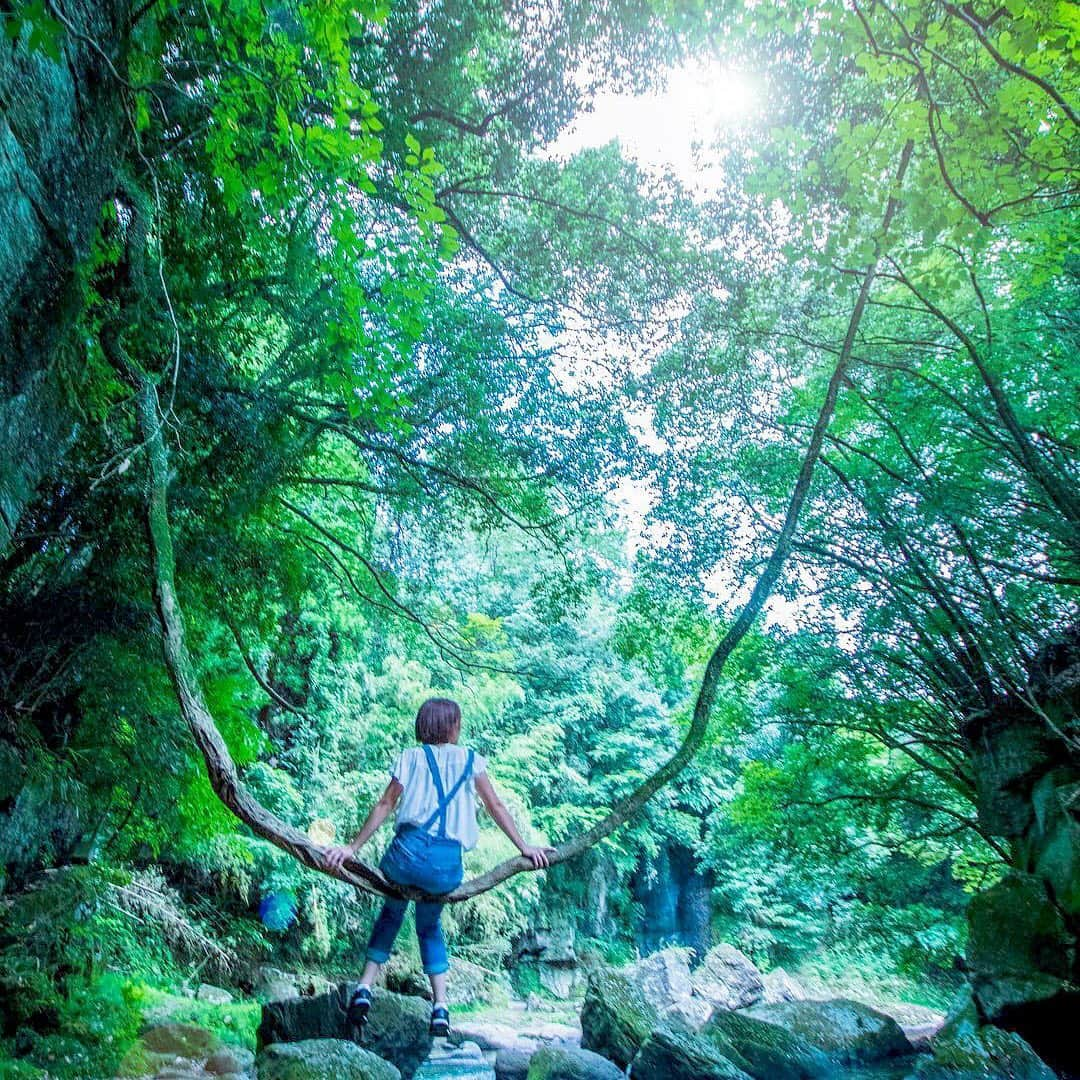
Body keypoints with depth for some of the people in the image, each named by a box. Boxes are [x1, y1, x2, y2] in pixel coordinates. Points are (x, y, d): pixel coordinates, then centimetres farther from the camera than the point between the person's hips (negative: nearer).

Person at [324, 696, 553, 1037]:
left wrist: (352, 847, 8)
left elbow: (385, 805, 5)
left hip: (408, 852, 0)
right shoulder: (471, 760, 14)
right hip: (447, 864, 1)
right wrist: (524, 848, 14)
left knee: (392, 911, 31)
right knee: (430, 925, 29)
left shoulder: (411, 756, 12)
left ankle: (365, 989, 21)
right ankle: (440, 1006, 16)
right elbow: (495, 806, 10)